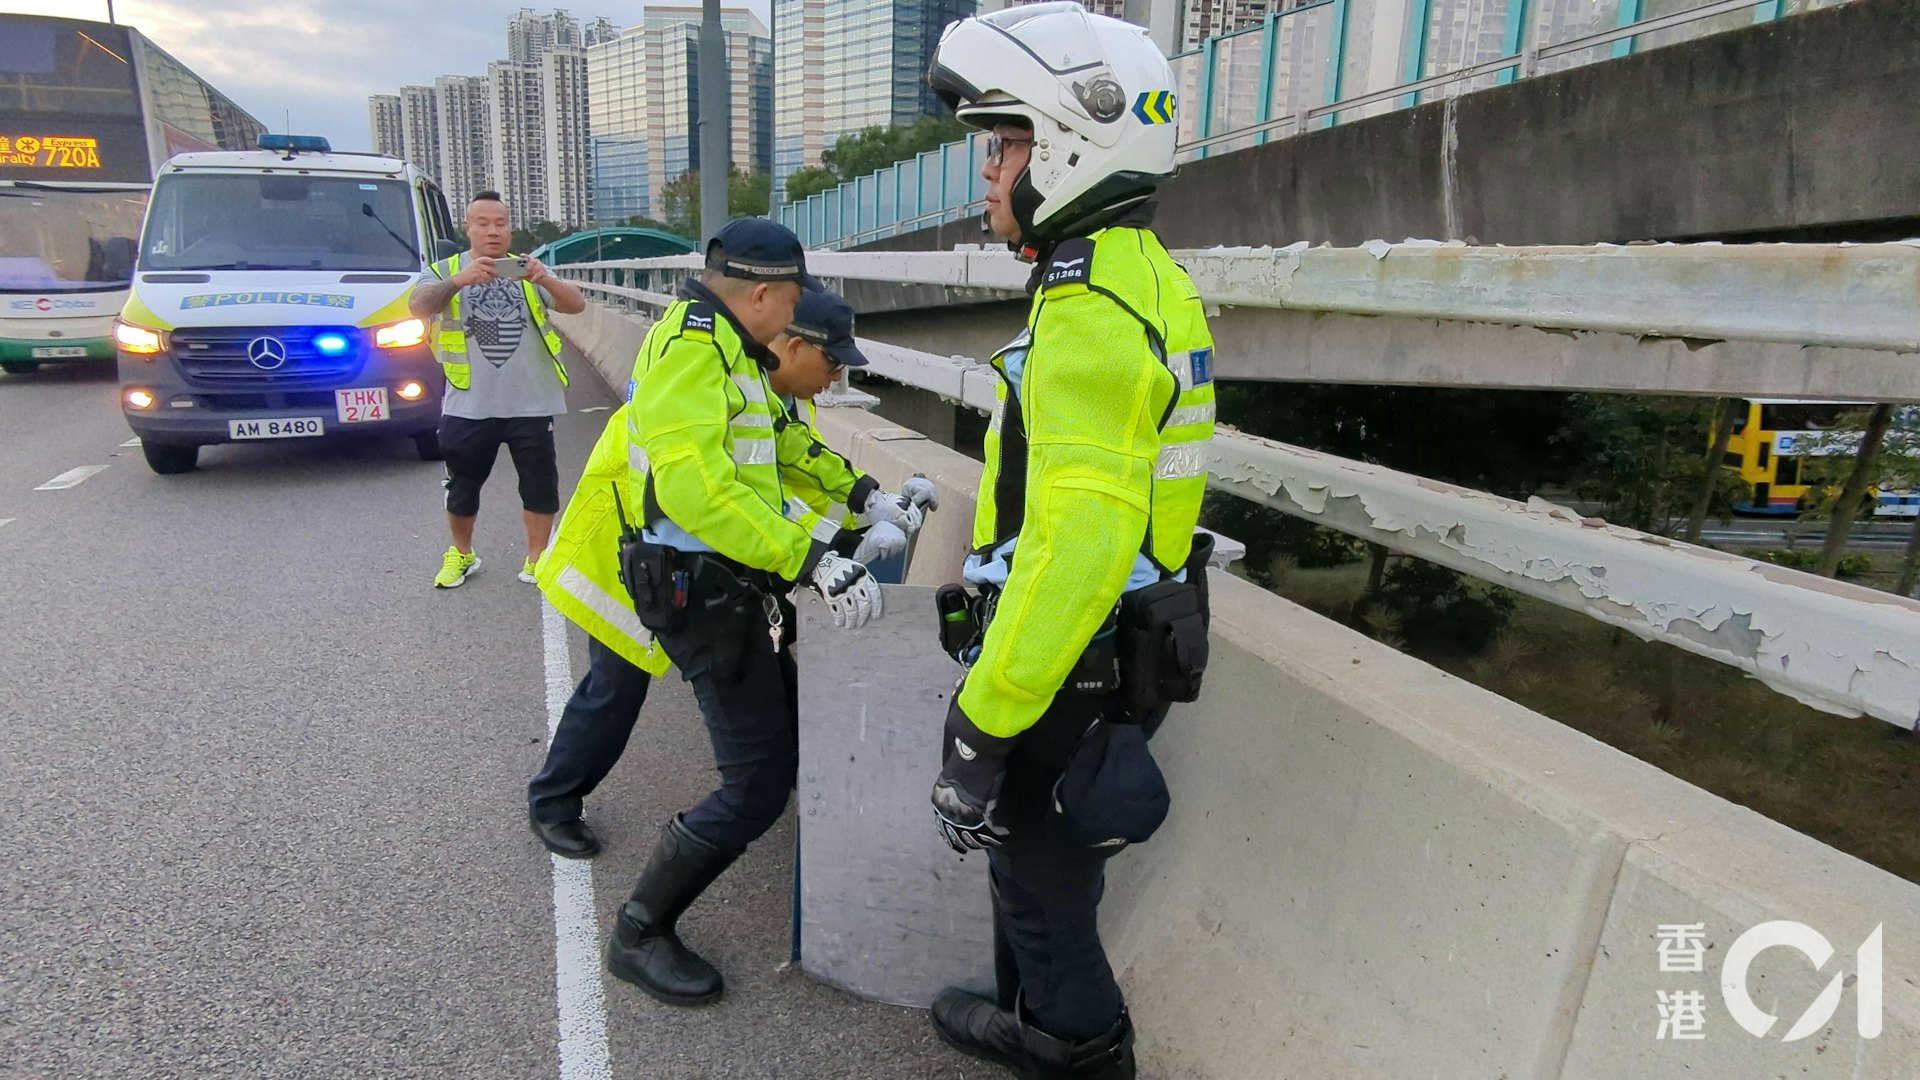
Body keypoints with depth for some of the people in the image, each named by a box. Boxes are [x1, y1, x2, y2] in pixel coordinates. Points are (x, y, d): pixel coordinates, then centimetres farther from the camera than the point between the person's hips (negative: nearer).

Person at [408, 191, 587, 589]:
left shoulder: (528, 271, 7)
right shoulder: (447, 270, 3)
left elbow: (576, 305, -6)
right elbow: (418, 306, -16)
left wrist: (546, 280, -27)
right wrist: (459, 280, -33)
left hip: (530, 404, 1)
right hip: (468, 404, 0)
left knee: (540, 483, 5)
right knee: (462, 484, 12)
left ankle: (536, 558, 19)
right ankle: (461, 554, 32)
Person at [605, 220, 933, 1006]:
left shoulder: (726, 348, 14)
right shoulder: (690, 345, -19)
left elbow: (781, 441, 25)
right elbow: (695, 484, -32)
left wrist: (864, 495, 18)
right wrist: (813, 560, -35)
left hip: (737, 590, 11)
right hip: (705, 595, -11)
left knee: (790, 737, 23)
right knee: (756, 785, -6)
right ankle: (639, 933, 10)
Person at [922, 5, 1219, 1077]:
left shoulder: (1090, 309, -24)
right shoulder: (1148, 276, 9)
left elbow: (1078, 544, -32)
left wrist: (985, 719, -26)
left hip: (1074, 665, -10)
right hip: (1138, 634, 10)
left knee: (1044, 877, 11)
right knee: (1031, 851, 26)